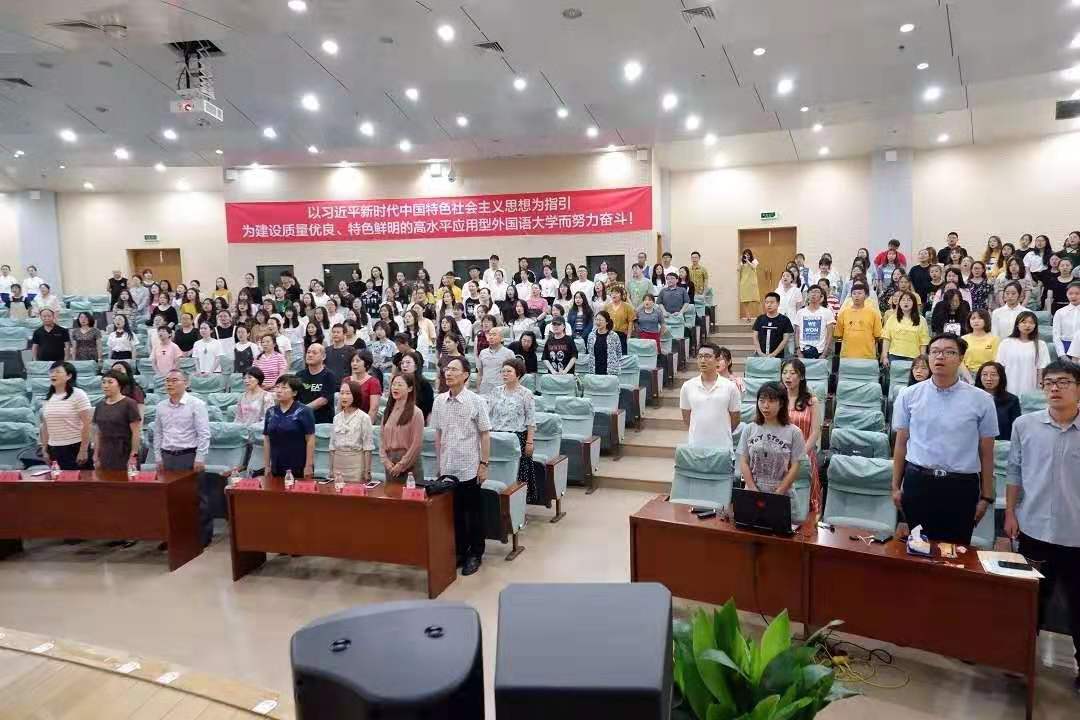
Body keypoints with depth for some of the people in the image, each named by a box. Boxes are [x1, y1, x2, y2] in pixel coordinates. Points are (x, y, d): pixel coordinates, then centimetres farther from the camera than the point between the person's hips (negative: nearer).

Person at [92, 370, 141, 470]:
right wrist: (96, 457, 12)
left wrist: (133, 456, -12)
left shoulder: (129, 404, -7)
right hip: (105, 457, 5)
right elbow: (97, 433, 15)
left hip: (125, 456, -5)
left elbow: (136, 432, -9)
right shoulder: (100, 406, 11)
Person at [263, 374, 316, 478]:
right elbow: (267, 440, 13)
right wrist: (267, 466, 10)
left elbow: (310, 440, -8)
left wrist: (309, 466, -12)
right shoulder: (270, 412, 9)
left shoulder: (304, 412, -7)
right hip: (276, 469, 5)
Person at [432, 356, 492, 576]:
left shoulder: (475, 401, -8)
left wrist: (484, 464, -8)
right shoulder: (439, 401, 3)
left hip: (469, 468, -4)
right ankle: (459, 551, 28)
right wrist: (438, 464, 11)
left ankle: (475, 554, 22)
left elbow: (485, 434, -5)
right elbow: (438, 434, 10)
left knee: (473, 513, 7)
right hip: (447, 468, 4)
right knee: (454, 512, 13)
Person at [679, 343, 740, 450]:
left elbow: (735, 419, 6)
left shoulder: (730, 387, -3)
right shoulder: (687, 387, 1)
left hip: (722, 446, -1)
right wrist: (697, 432, 9)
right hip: (695, 446, 1)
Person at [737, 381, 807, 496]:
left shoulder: (793, 432, -1)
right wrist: (754, 491, -7)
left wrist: (778, 493, -11)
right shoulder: (749, 429, 5)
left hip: (782, 495, -2)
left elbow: (794, 467, -2)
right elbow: (744, 463, 4)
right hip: (752, 494, 2)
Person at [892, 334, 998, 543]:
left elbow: (986, 453, 4)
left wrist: (986, 497, 5)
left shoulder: (981, 400, 0)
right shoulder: (909, 395, 2)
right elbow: (901, 444, 6)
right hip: (917, 482, 1)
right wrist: (896, 487, 7)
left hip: (961, 487, -1)